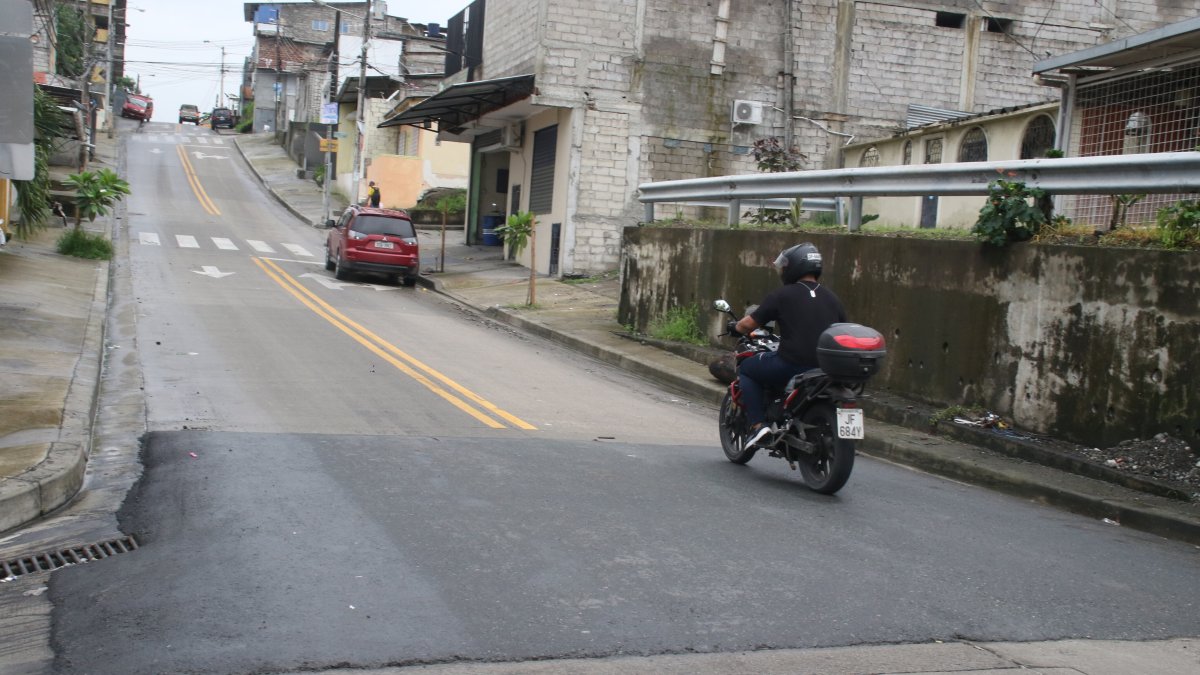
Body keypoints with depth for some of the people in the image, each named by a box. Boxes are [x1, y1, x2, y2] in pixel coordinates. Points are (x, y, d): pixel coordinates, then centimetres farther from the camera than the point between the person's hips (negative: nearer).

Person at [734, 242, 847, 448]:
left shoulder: (782, 295, -2)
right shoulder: (832, 299, 13)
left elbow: (747, 324, -1)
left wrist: (738, 327, 22)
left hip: (792, 365, -5)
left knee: (746, 369, 18)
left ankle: (757, 424, 2)